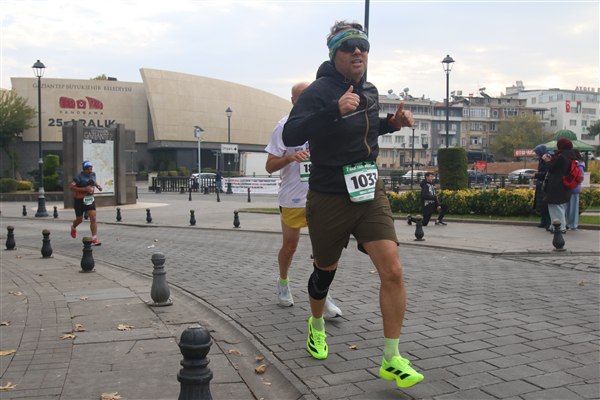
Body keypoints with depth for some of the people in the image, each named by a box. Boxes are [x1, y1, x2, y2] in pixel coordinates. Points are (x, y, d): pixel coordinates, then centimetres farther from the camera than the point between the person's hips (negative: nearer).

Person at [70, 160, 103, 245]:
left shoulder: (93, 174, 3)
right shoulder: (79, 177, -17)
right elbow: (71, 187, -23)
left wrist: (98, 185, 8)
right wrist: (84, 189, -27)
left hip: (90, 199, 4)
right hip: (80, 200, -4)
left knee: (93, 218, -10)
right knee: (79, 219, 13)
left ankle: (94, 238, -9)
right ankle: (73, 228, 49)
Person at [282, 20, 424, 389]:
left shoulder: (370, 92, 6)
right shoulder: (319, 91, -15)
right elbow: (291, 135, -30)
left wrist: (393, 123, 5)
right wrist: (335, 109, -41)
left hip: (370, 193, 4)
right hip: (329, 199, -4)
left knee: (393, 271, -11)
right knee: (326, 271, 14)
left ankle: (392, 360, 0)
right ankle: (317, 326, 46)